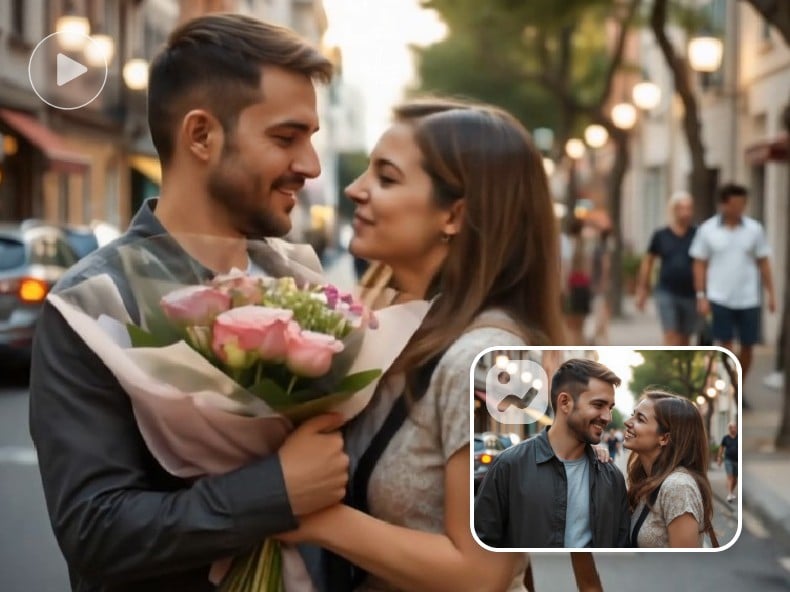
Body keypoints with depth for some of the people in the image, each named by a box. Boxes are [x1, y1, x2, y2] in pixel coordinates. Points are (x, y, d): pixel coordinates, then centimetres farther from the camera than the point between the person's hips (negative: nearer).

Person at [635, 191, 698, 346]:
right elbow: (648, 261, 10)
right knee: (671, 336, -11)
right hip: (666, 292, -1)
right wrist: (642, 290, 9)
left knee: (684, 339, 12)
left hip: (690, 294, 1)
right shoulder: (661, 236, 1)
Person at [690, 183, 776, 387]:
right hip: (719, 299, -2)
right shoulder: (707, 230, -2)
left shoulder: (754, 229, 2)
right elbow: (699, 265, 2)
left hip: (748, 300, 2)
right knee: (725, 347, -2)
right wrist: (701, 296, -5)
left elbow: (763, 263, 7)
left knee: (747, 347, 7)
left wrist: (771, 294, 3)